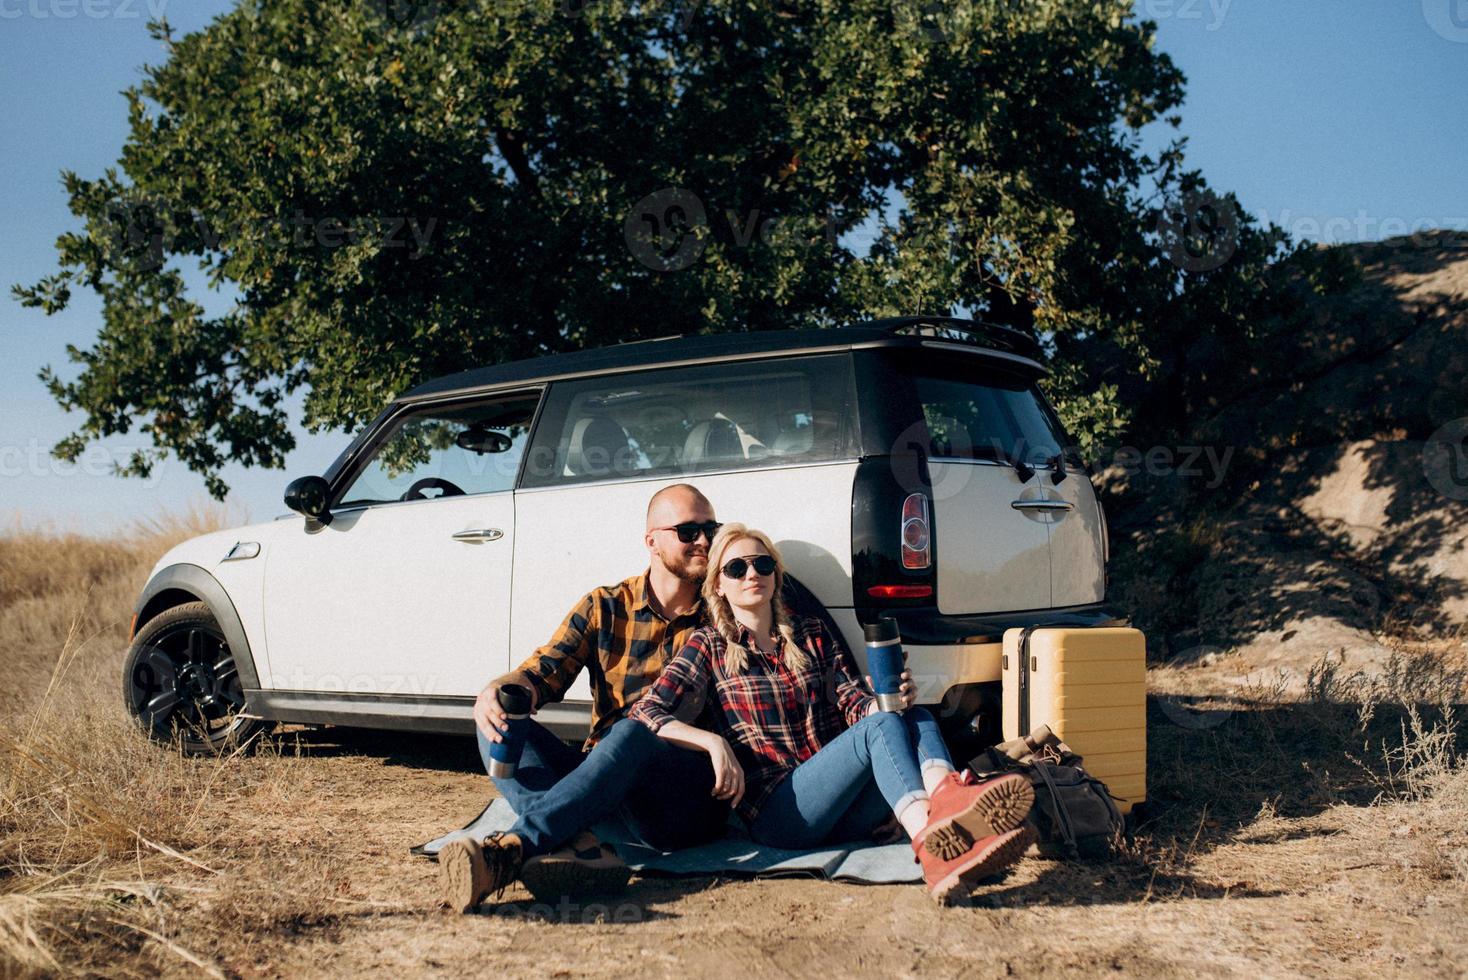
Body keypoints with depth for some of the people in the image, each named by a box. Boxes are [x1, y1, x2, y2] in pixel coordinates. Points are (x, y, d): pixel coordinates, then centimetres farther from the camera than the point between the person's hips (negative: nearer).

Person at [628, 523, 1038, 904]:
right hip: (773, 813, -5)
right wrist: (713, 742, -20)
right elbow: (643, 715, -3)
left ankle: (949, 800, -54)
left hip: (842, 815, 5)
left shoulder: (813, 635, 20)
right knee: (880, 727, -27)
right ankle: (933, 847, -56)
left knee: (915, 719, -20)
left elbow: (856, 705, 9)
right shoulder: (709, 646, 8)